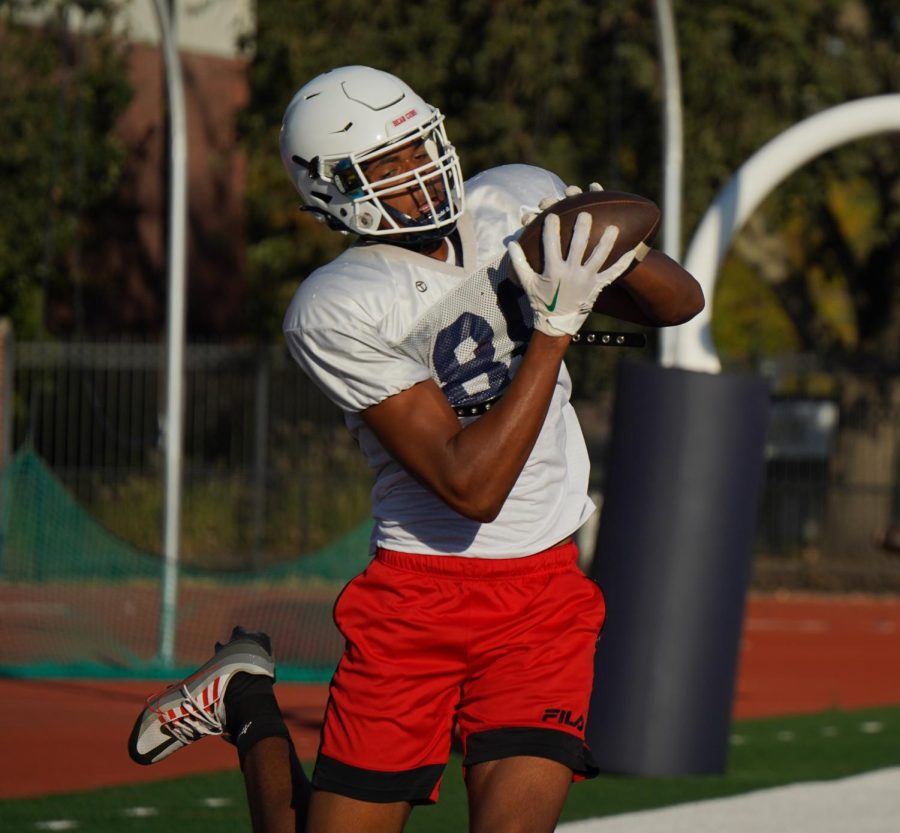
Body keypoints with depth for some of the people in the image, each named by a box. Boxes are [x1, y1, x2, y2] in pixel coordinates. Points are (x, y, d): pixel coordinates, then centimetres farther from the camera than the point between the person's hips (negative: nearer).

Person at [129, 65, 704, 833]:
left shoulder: (520, 204, 2)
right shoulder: (336, 312, -15)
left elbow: (681, 304, 9)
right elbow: (471, 487, -20)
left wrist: (618, 254, -13)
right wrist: (556, 324, -23)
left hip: (545, 596, 3)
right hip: (418, 591, -3)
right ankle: (246, 703, 31)